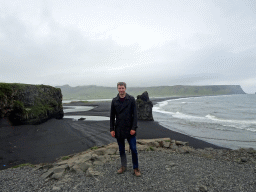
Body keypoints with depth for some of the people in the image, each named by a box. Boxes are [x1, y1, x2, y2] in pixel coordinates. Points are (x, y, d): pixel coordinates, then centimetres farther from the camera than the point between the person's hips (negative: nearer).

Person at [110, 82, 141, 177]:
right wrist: (112, 129, 2)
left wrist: (133, 128, -10)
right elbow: (112, 116, 6)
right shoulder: (114, 101, 4)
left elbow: (134, 114, -4)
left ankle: (136, 168, 17)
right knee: (121, 149, 14)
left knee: (133, 149, 0)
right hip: (119, 130, 3)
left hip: (129, 129, -2)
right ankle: (123, 166, 31)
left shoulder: (131, 99, -3)